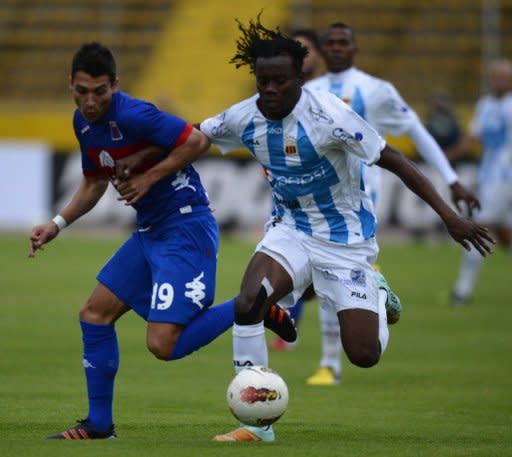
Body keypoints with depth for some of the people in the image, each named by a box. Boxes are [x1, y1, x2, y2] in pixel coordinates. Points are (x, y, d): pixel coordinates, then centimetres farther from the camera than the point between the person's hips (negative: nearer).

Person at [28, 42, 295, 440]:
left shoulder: (131, 115, -20)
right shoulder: (83, 122, 8)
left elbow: (197, 141, -21)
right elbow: (95, 182, 22)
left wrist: (150, 176, -18)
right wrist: (57, 225, 12)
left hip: (187, 230, -9)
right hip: (150, 232, 9)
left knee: (163, 345, -17)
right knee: (95, 314, 9)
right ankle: (99, 424, 19)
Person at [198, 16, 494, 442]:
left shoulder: (328, 114, -25)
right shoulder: (244, 118, -9)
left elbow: (393, 160, -21)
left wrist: (449, 216, -24)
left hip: (346, 240, -4)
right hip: (291, 229, 4)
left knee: (363, 355, -6)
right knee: (246, 304, -25)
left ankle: (378, 300, 32)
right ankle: (256, 422, -14)